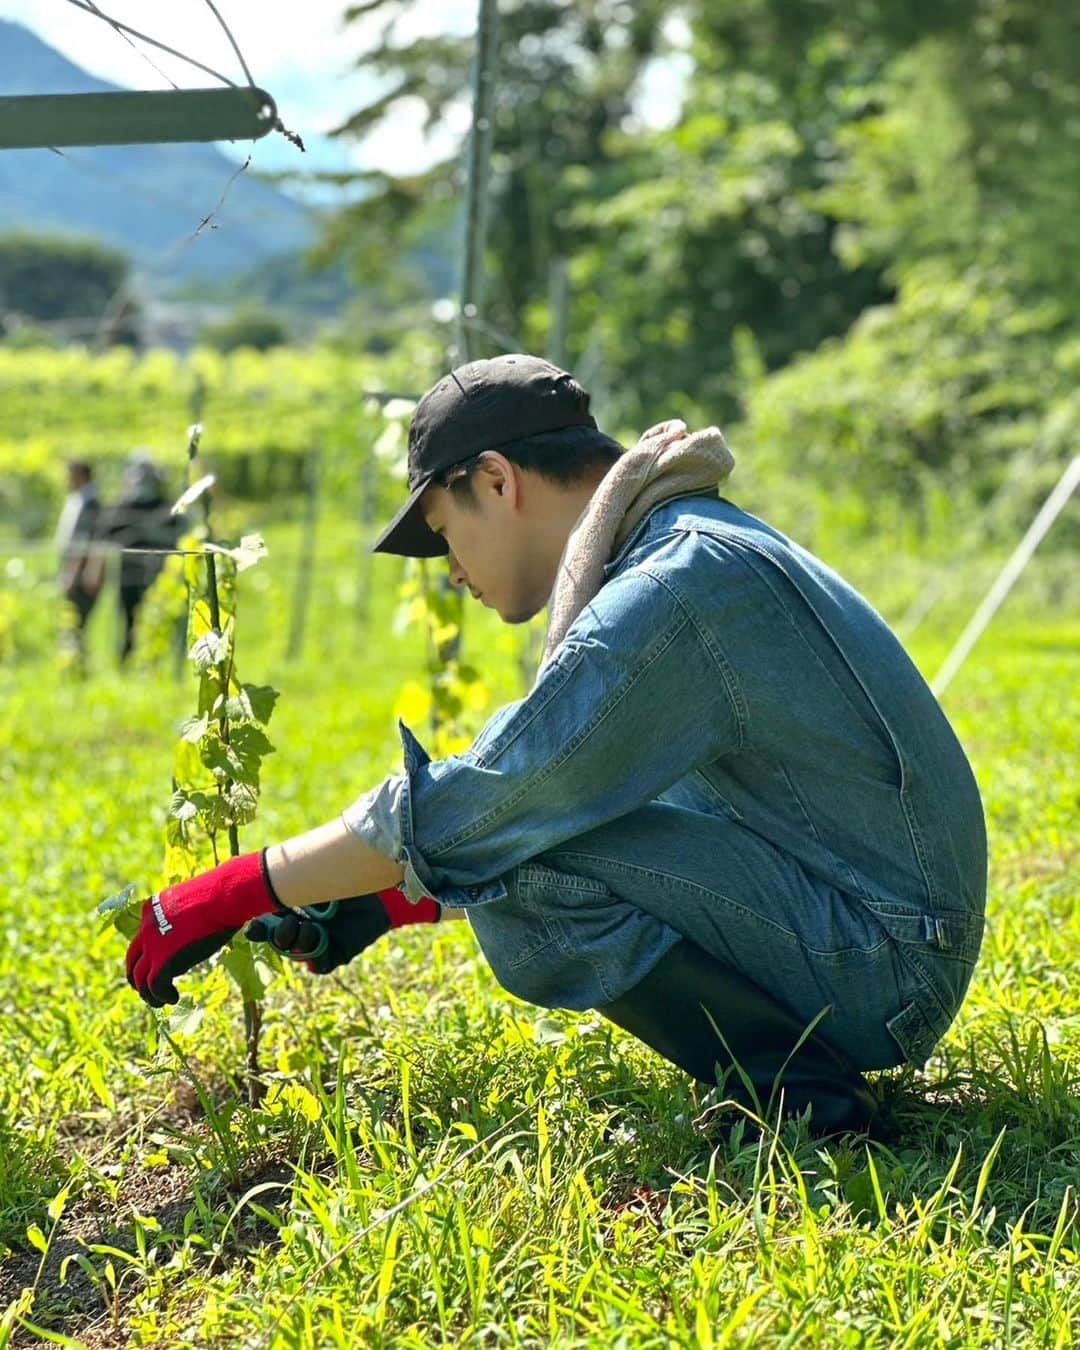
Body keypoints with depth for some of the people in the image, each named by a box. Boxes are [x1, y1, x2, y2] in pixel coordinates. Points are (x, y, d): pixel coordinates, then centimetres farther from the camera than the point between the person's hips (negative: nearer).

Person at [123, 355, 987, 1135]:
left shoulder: (672, 590, -19)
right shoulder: (703, 547, 14)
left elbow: (473, 811, -20)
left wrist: (235, 892, -11)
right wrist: (380, 905, 14)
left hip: (885, 966, -10)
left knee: (521, 869, -19)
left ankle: (794, 1090, -11)